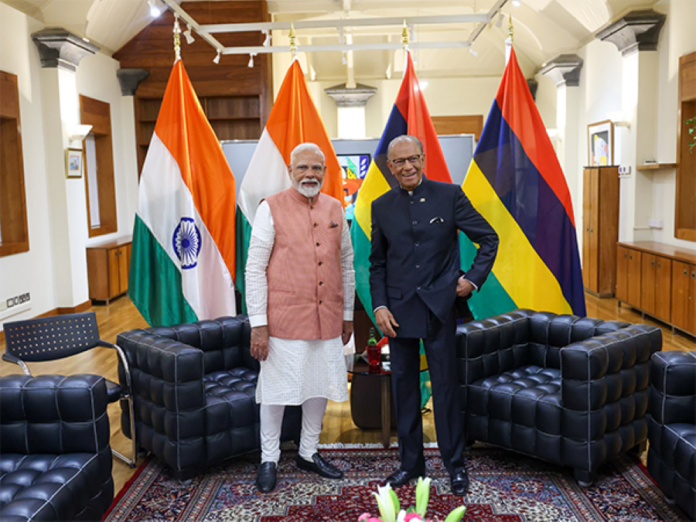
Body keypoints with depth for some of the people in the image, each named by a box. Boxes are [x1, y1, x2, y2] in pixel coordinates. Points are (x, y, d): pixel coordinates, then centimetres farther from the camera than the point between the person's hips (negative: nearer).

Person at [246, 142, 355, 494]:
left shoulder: (335, 210, 8)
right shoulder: (271, 208, -5)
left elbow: (346, 264, 15)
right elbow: (254, 269, -7)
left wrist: (347, 315, 14)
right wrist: (258, 323, -12)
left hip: (327, 320, 5)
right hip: (284, 319, -4)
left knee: (320, 386, 13)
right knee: (276, 389, 5)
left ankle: (309, 453, 32)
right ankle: (269, 460, 24)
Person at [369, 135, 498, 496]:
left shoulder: (449, 195, -1)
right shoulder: (381, 207, 6)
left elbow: (488, 239, 5)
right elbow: (377, 264, 10)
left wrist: (474, 278, -5)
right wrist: (379, 306, -1)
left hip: (439, 307, -2)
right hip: (399, 310, 3)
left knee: (446, 386, 3)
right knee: (403, 386, 10)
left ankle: (455, 465, 20)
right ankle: (410, 463, 25)